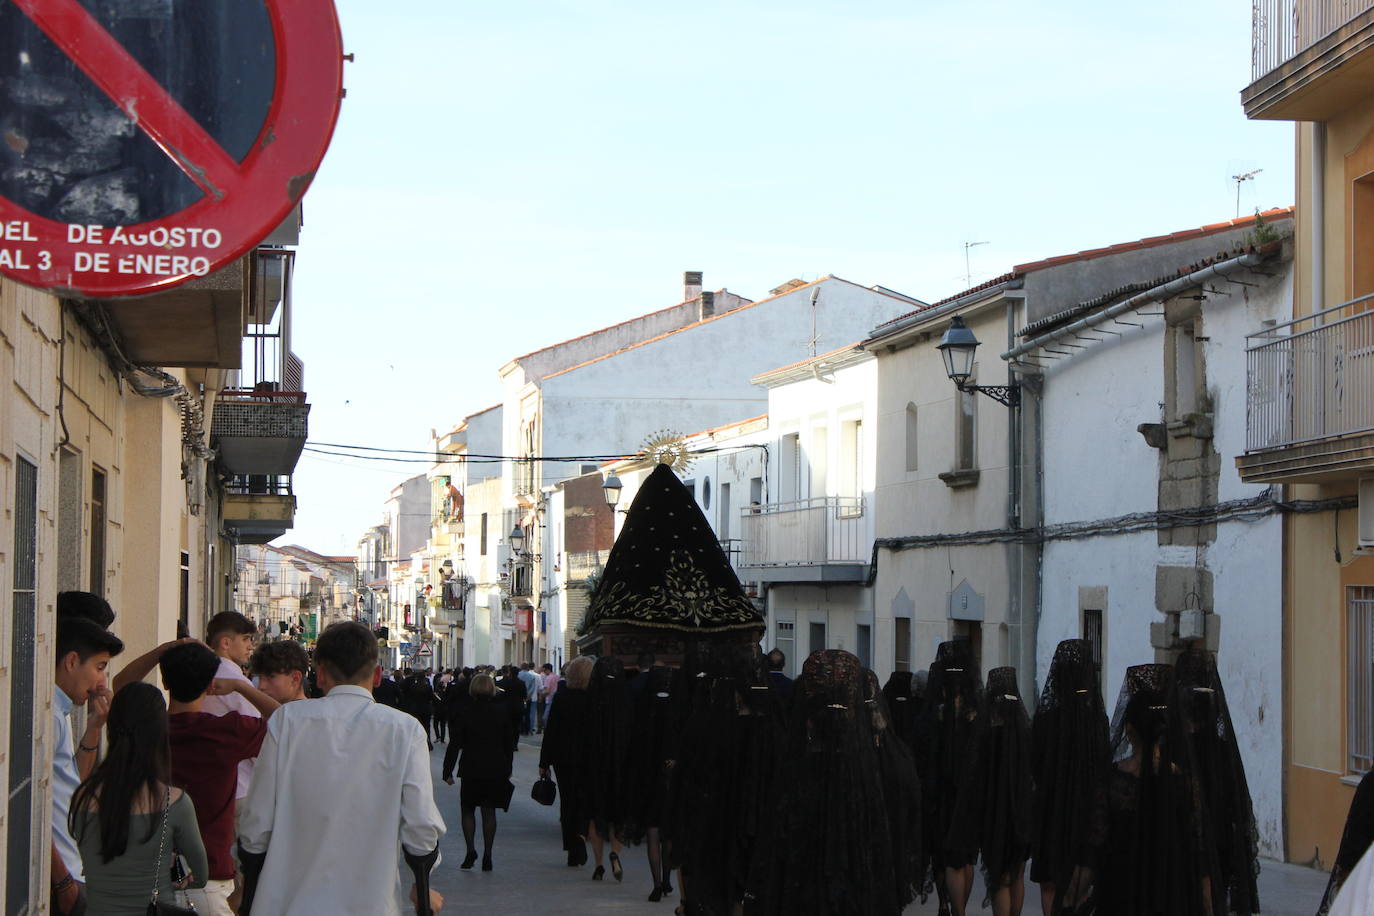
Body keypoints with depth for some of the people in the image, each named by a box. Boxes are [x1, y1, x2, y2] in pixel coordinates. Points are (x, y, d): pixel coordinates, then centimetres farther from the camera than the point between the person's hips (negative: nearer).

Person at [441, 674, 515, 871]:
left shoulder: (465, 712, -8)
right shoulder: (501, 712, 0)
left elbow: (455, 744, -6)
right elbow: (508, 743, 7)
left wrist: (448, 771, 0)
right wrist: (507, 769, 16)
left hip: (471, 769, -2)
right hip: (496, 769, 2)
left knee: (468, 810, 10)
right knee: (489, 812, 9)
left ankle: (470, 850, -6)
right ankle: (487, 855, 6)